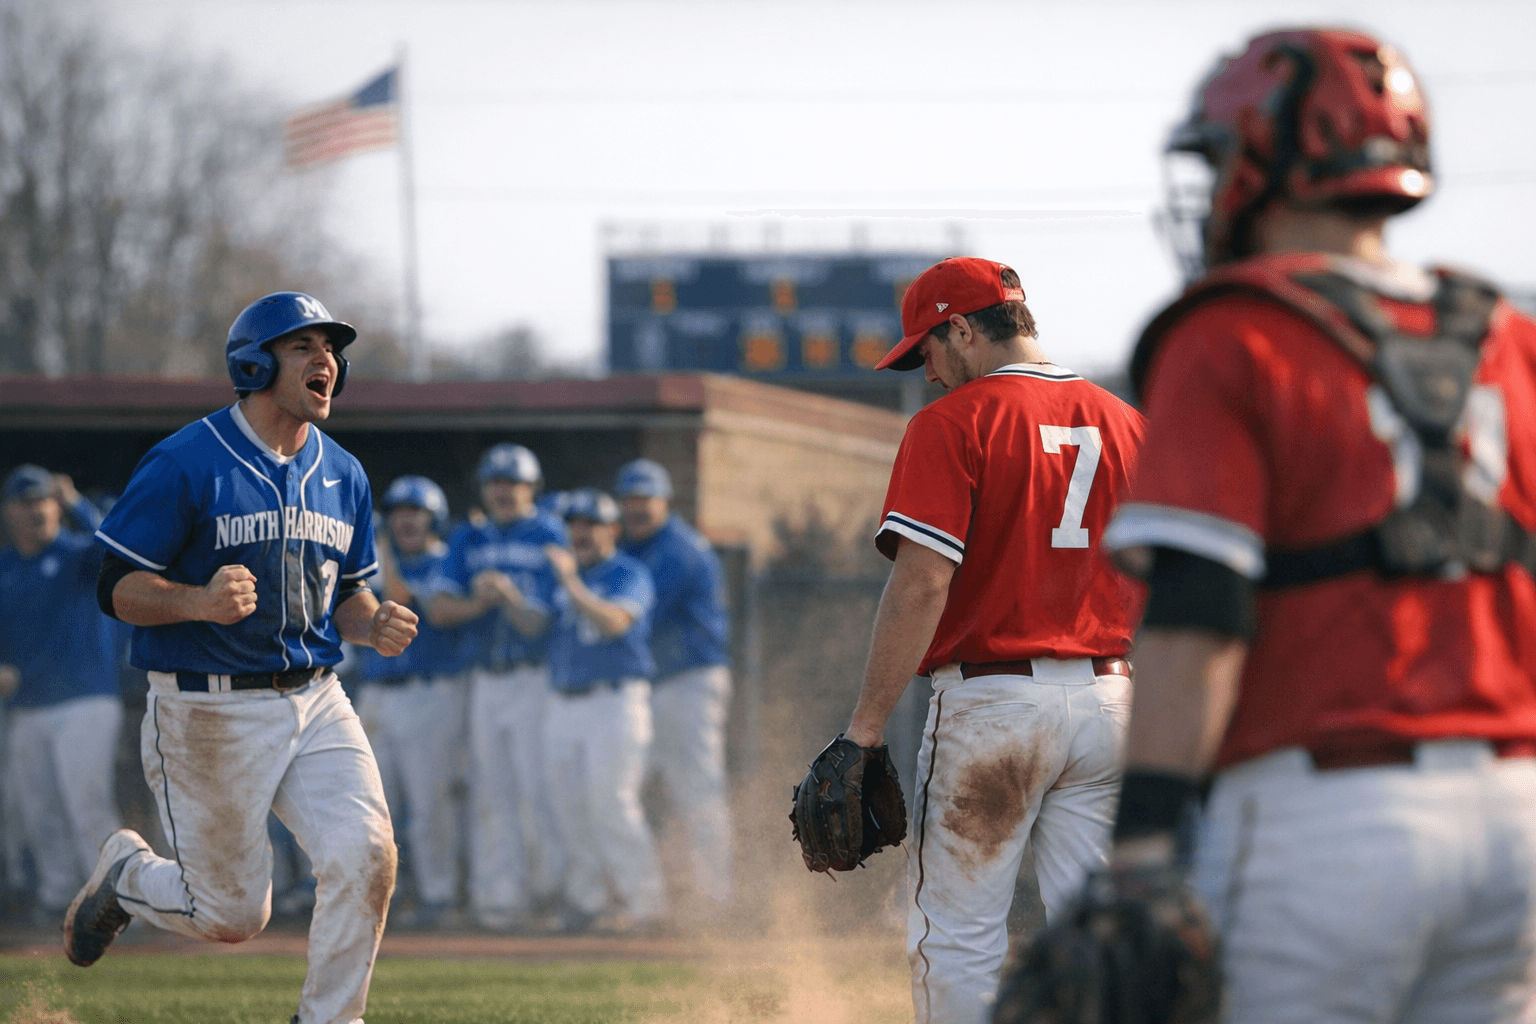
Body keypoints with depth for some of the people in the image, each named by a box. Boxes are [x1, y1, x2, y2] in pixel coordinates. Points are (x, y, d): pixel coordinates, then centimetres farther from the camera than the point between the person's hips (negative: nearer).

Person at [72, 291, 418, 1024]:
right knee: (233, 914, 2)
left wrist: (374, 624, -4)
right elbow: (118, 590, -11)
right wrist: (202, 602, -30)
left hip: (316, 703, 5)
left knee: (365, 854, -17)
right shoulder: (184, 464, -12)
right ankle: (125, 873, 35)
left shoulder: (343, 476, 9)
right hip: (211, 714, -5)